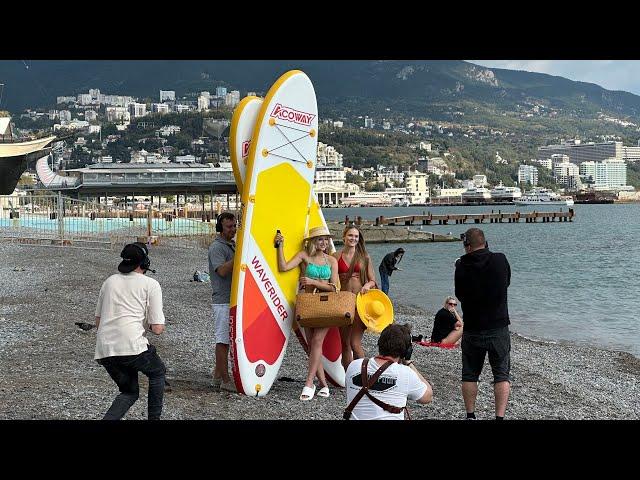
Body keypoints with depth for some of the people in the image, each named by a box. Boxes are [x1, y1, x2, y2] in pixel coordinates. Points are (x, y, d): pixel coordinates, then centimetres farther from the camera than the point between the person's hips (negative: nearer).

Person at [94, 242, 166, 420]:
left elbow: (98, 321, 23)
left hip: (103, 351, 5)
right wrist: (158, 326, 19)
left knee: (129, 392, 21)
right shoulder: (150, 284, 4)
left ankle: (108, 419, -2)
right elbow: (157, 328, -2)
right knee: (158, 373, 25)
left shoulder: (109, 281, 19)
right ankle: (154, 418, 20)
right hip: (131, 346, -5)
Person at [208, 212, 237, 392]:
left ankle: (218, 376, 20)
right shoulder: (217, 246, -11)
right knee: (223, 340, -6)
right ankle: (225, 380, -3)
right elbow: (222, 271, -23)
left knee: (224, 339, 13)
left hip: (235, 299, 9)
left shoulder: (233, 244, 17)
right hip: (223, 301, -9)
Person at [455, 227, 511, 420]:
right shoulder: (500, 260, -8)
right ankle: (500, 416, 0)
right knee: (501, 375, 7)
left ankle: (470, 415, 17)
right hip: (498, 328, 0)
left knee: (469, 375, 13)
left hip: (472, 330, 0)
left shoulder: (461, 266, -10)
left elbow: (460, 295, 4)